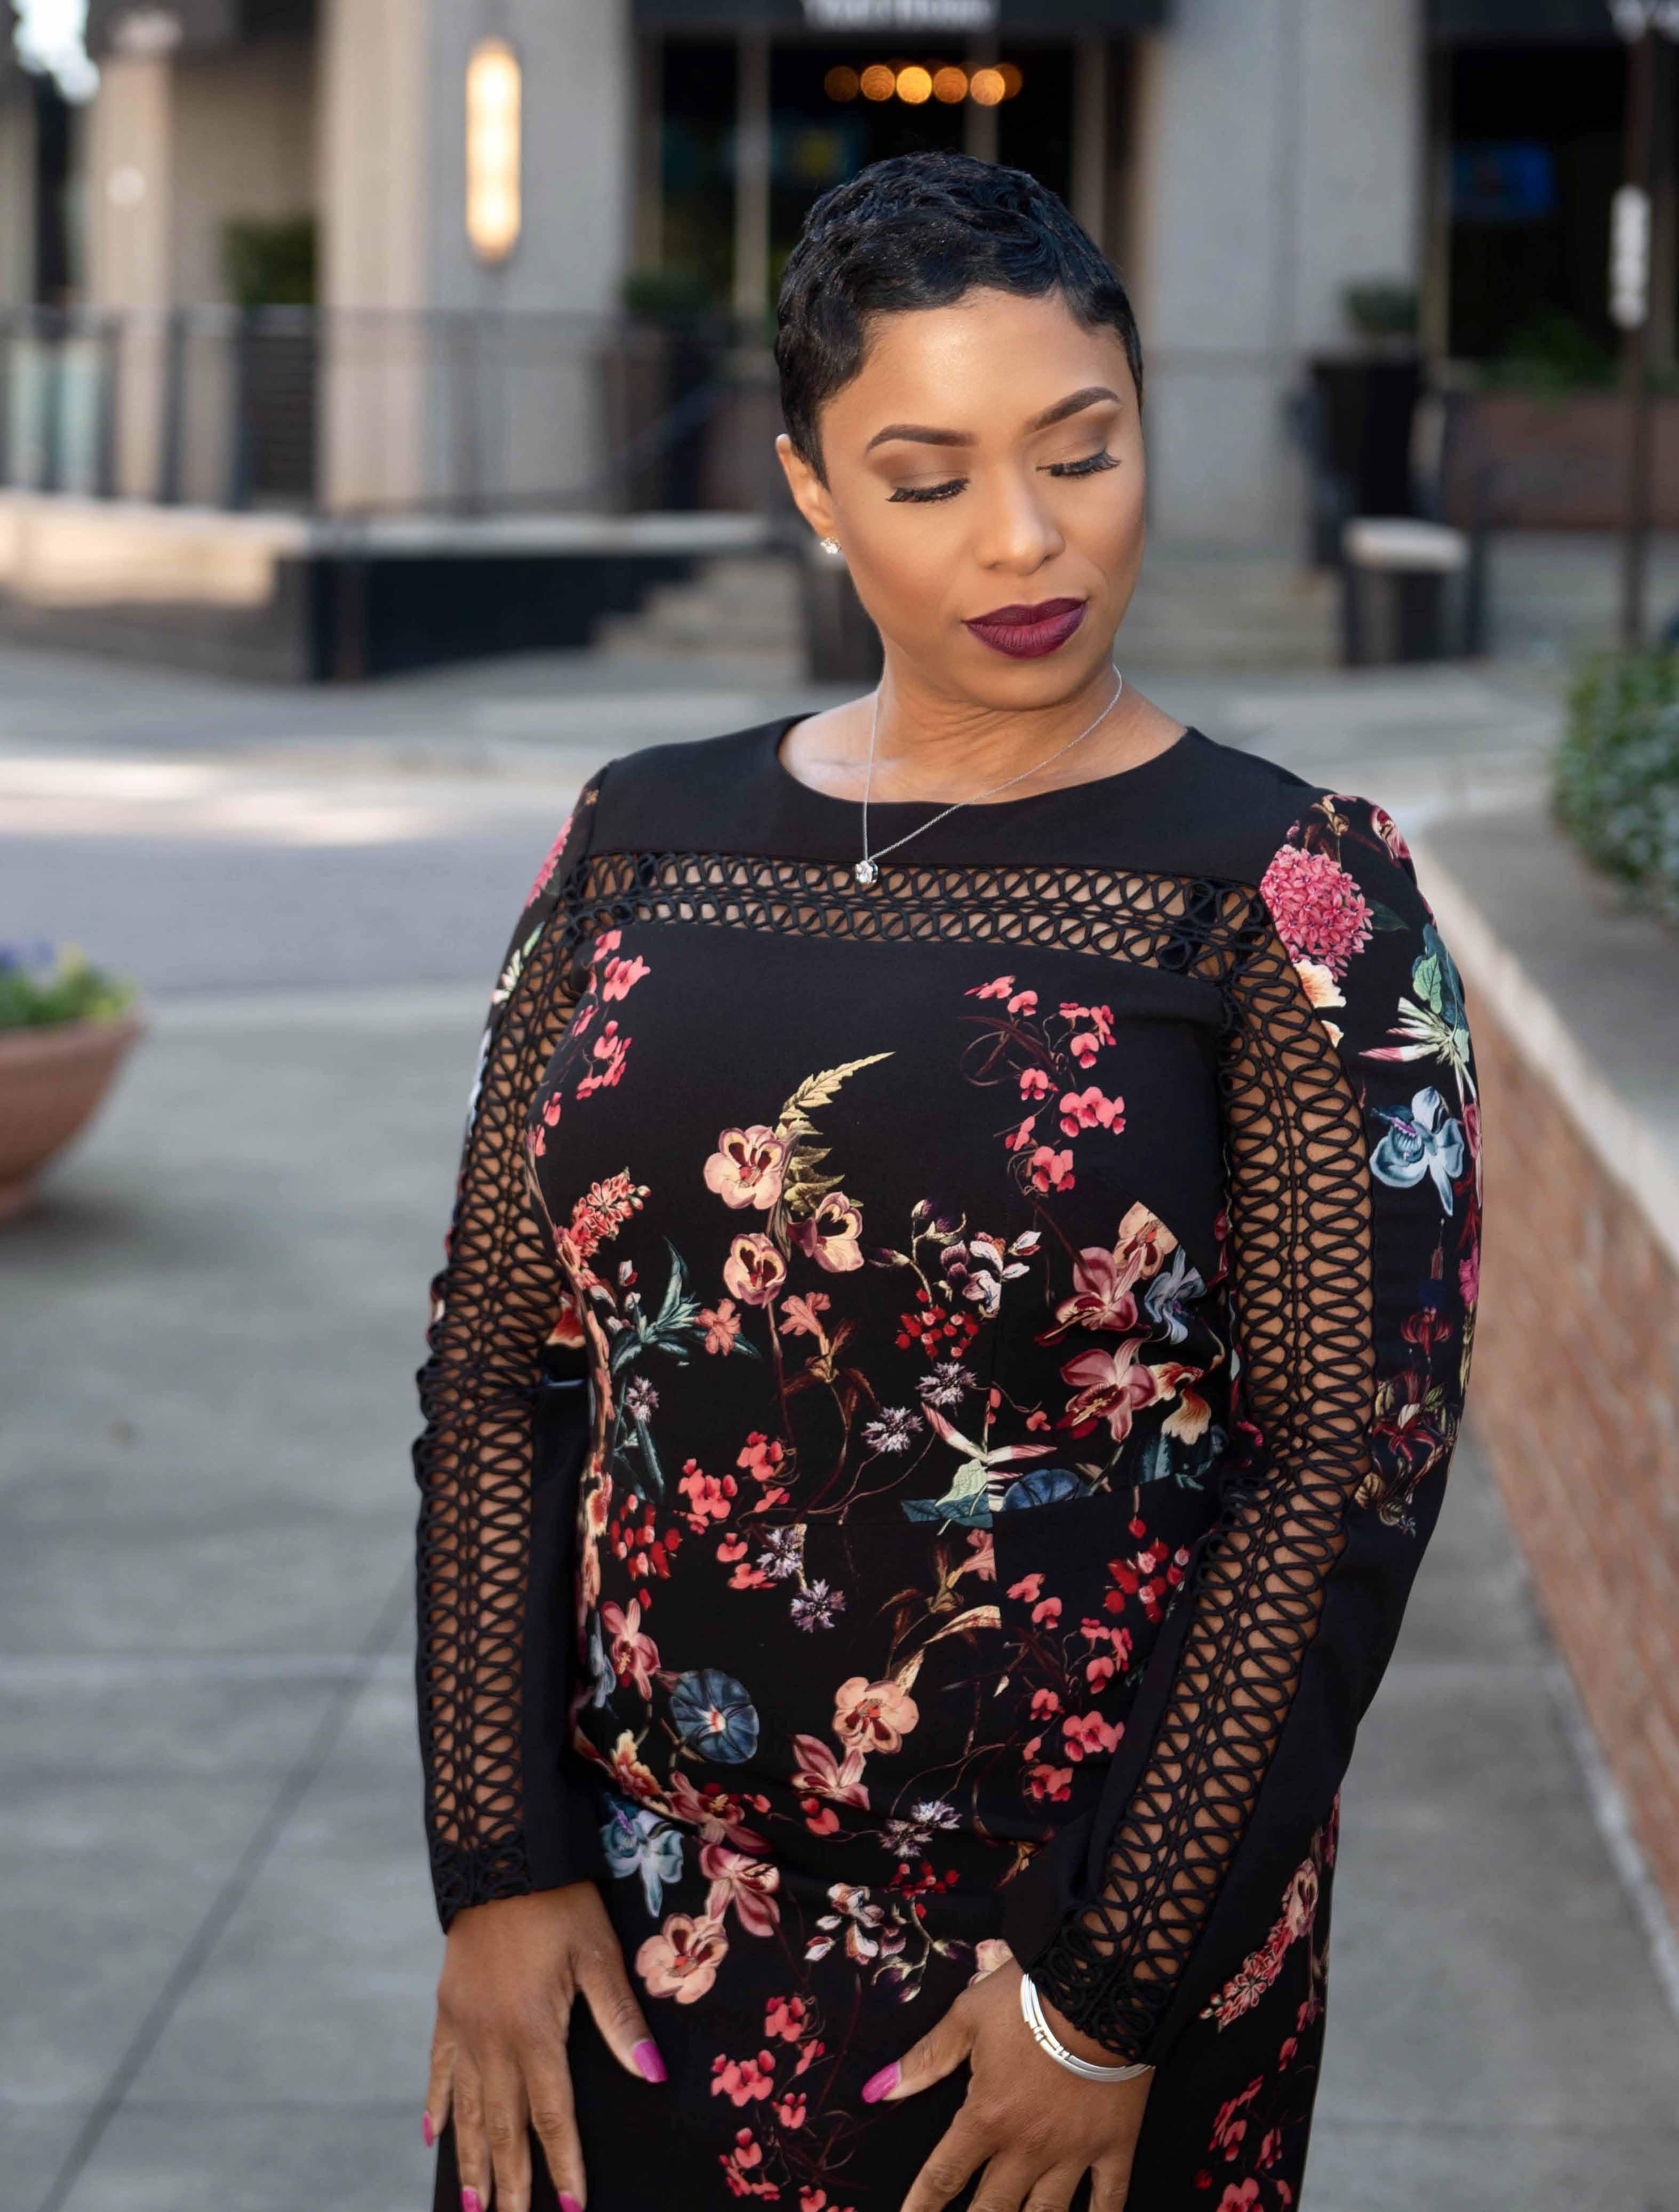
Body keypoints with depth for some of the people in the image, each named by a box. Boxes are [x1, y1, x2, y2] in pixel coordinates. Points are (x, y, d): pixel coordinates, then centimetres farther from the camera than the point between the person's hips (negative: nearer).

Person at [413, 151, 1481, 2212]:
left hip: (1080, 1940, -3)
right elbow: (497, 1366, 2)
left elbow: (1354, 1457, -12)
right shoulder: (643, 842, 1)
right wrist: (498, 1865, -4)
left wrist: (1119, 1985, -14)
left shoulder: (1289, 895, -9)